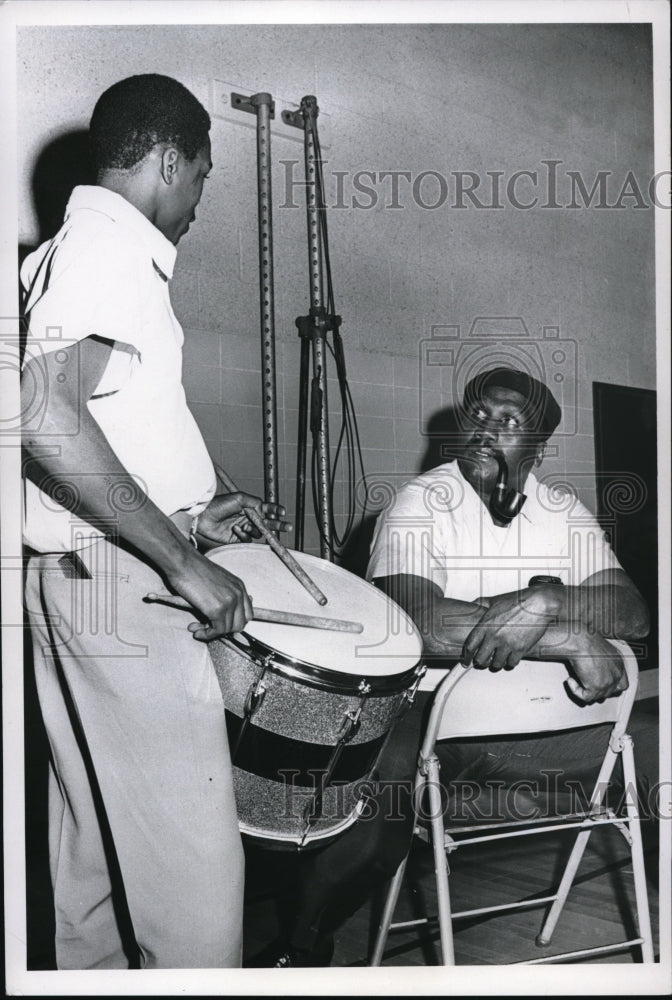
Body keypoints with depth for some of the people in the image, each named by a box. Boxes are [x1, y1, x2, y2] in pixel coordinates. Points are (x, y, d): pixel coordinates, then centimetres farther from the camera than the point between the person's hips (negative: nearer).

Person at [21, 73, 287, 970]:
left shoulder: (70, 251, 19)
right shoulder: (110, 249, -11)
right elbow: (48, 416, -25)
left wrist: (188, 518, 19)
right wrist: (184, 561, -22)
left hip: (82, 586, 10)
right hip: (122, 591, -10)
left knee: (100, 850, 15)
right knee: (192, 863, -6)